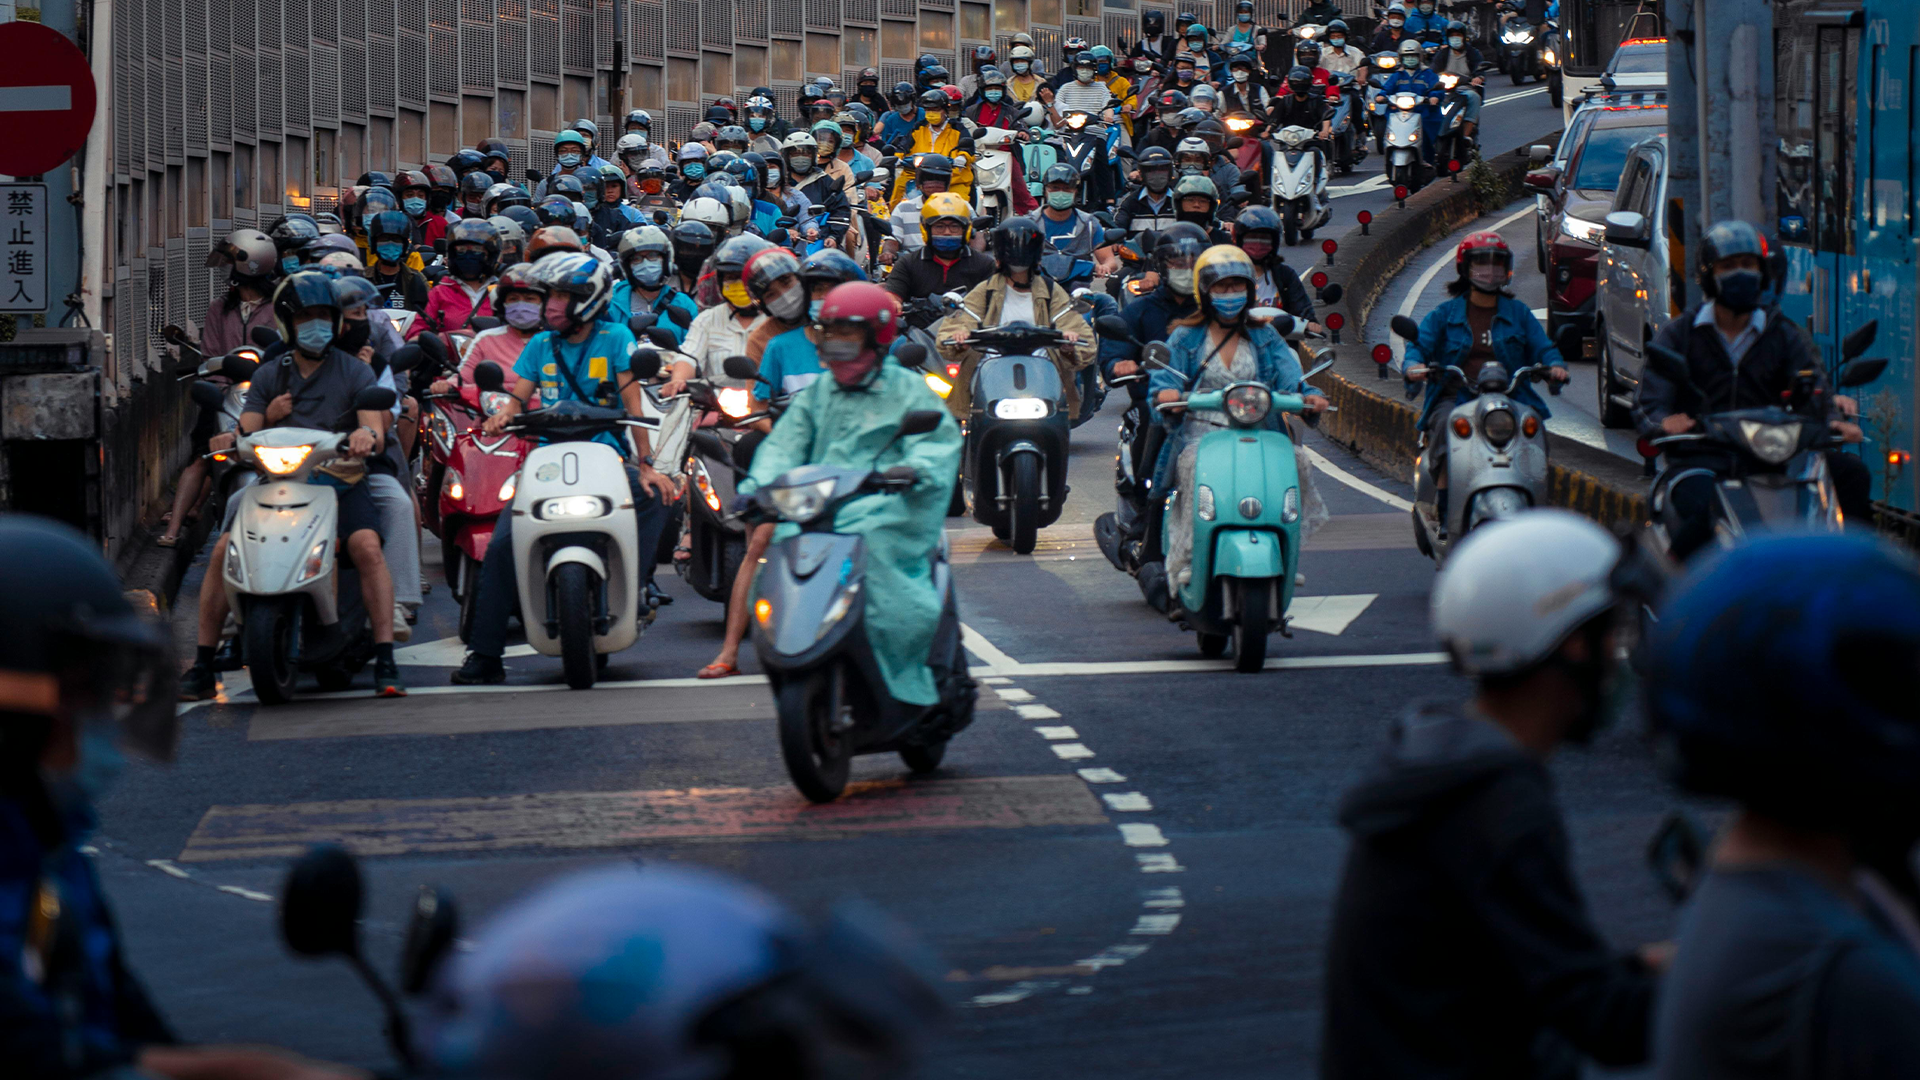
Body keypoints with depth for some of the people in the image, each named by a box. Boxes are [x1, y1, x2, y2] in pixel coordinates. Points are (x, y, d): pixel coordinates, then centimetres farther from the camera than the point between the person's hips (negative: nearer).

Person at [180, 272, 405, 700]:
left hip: (339, 478, -2)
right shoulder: (268, 376, 16)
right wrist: (250, 428, -15)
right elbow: (246, 432, 10)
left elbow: (375, 429, -5)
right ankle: (202, 666, -8)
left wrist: (367, 435, -30)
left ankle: (385, 663, -28)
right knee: (224, 549, -17)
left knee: (367, 547, -30)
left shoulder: (355, 372, 8)